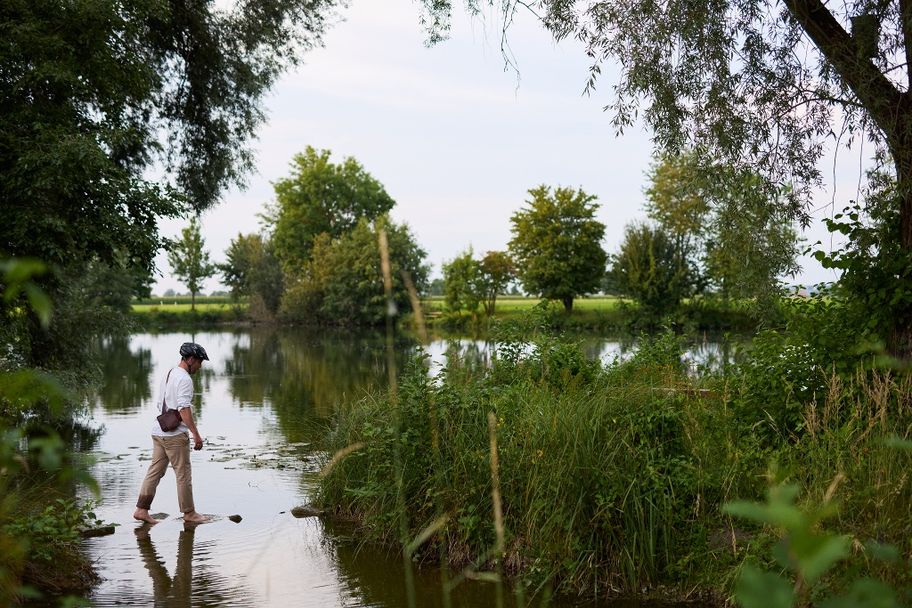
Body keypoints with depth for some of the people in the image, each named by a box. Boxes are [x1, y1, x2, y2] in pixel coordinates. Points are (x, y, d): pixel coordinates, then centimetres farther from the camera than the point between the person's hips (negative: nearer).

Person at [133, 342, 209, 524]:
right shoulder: (184, 379, -14)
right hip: (174, 434, -9)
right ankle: (189, 513, 9)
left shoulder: (169, 374, 16)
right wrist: (196, 434, -22)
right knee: (183, 474, 1)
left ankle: (141, 510, 9)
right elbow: (184, 409, -23)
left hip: (158, 432, 9)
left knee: (155, 471, 11)